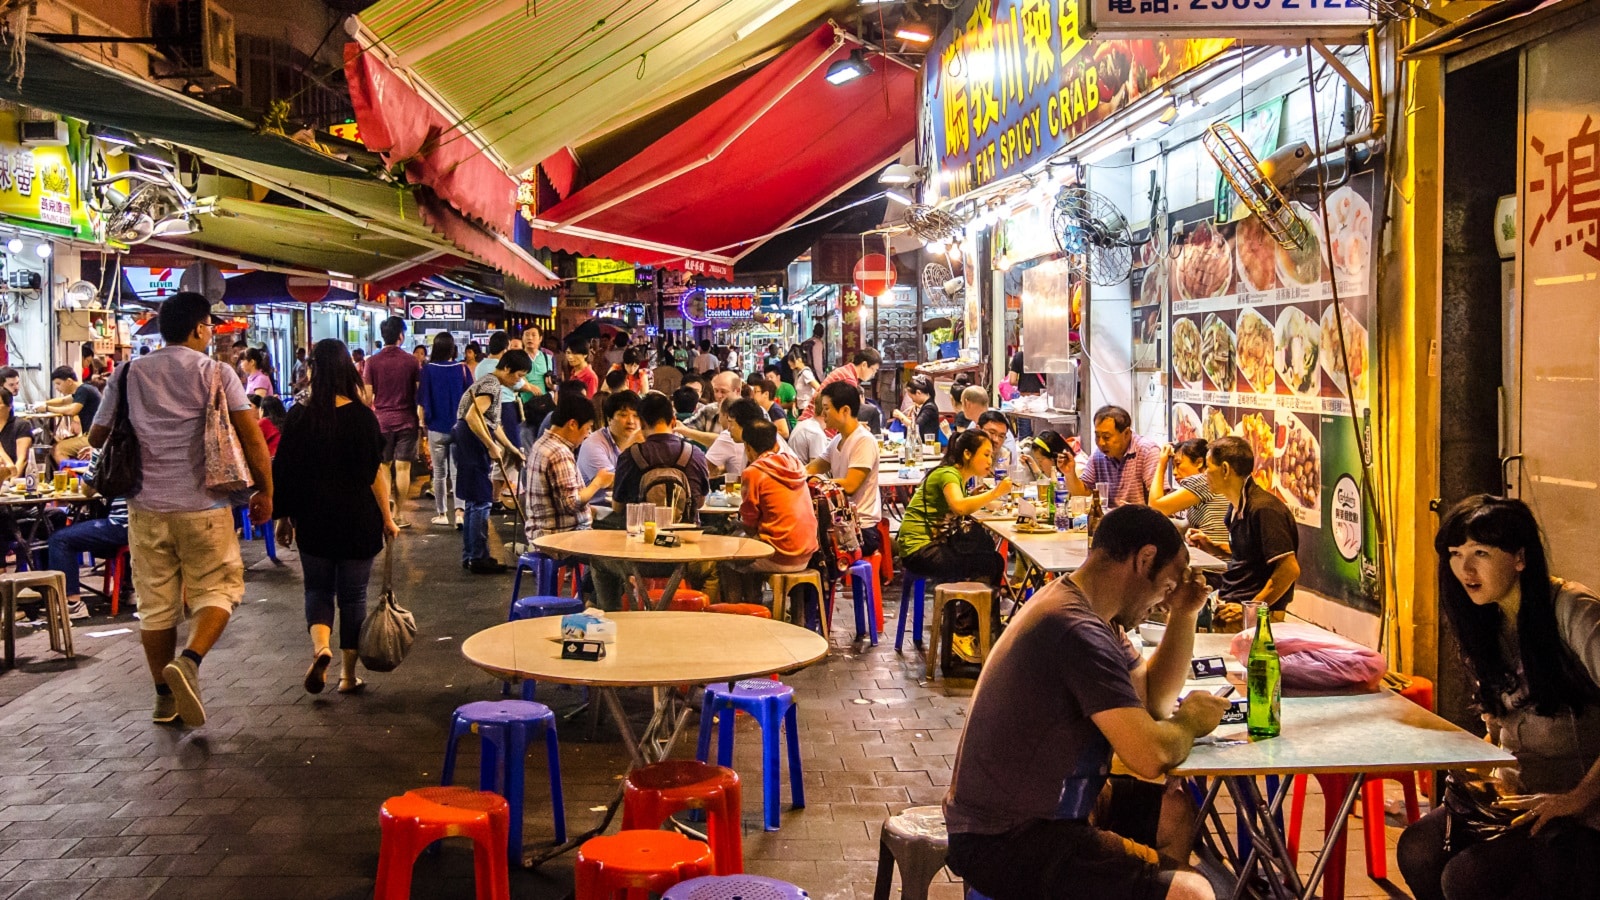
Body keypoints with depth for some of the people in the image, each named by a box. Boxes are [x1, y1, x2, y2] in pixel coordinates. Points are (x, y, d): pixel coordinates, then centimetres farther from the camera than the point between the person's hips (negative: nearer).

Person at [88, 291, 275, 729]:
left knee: (155, 605, 11)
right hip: (202, 506, -4)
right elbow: (252, 437, -9)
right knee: (217, 590, 8)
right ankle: (189, 660, -17)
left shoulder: (127, 375, 7)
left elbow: (97, 437, 12)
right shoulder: (215, 373, -3)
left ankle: (165, 699, 19)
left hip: (146, 506, 4)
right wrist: (265, 491, 1)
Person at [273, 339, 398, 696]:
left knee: (318, 590, 16)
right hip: (357, 520, -1)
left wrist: (286, 516, 13)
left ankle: (321, 647, -11)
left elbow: (285, 472, 1)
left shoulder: (299, 417, -4)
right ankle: (348, 675, 15)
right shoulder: (362, 416, -10)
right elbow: (375, 472, -9)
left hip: (313, 520, 1)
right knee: (353, 596, 10)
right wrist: (387, 518, 0)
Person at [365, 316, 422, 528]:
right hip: (406, 420, -1)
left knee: (383, 467, 9)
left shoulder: (373, 362, -3)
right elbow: (419, 393, -2)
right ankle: (400, 514, 5)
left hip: (381, 420, 1)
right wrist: (420, 419, 8)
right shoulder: (411, 361, -4)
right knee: (403, 468, 2)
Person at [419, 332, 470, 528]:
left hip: (437, 428, 0)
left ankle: (442, 513, 15)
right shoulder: (462, 369, -5)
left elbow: (422, 400, -4)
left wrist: (424, 420, 10)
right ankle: (459, 509, -12)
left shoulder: (428, 370, -8)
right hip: (460, 428, 0)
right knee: (457, 471, 4)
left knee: (439, 473, 11)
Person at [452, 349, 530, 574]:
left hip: (470, 445, 11)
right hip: (471, 443, -11)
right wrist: (492, 446, -23)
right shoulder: (492, 385, -13)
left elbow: (492, 423, 26)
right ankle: (478, 558, -4)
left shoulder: (491, 383, 19)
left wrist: (511, 448, 26)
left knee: (474, 502, 14)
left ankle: (470, 556, 20)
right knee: (481, 501, -7)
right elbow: (472, 417, -27)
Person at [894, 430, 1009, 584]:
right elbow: (959, 507, -33)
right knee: (992, 563, -12)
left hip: (934, 541, 10)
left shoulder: (958, 476, 16)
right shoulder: (947, 474, -14)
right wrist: (995, 493, -28)